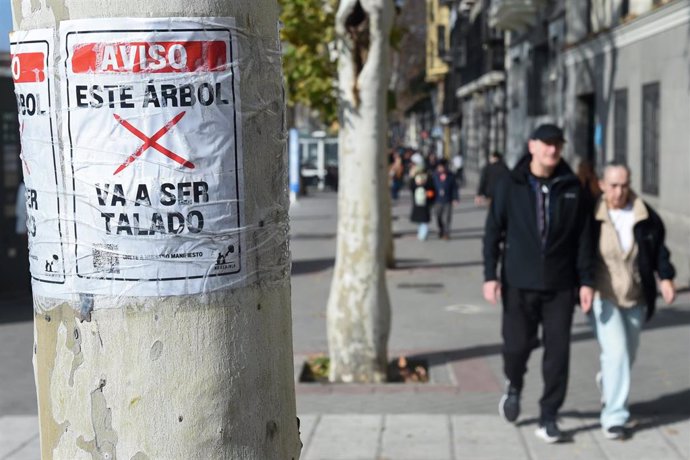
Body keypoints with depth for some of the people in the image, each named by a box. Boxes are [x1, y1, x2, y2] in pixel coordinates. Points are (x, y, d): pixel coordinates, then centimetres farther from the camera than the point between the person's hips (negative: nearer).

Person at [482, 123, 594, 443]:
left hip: (560, 286, 1)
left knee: (557, 352, 1)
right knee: (517, 345, 0)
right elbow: (492, 233, 2)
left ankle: (548, 418, 15)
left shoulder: (572, 189, 5)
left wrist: (586, 280, 2)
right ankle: (514, 387, 34)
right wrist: (490, 275, -5)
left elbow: (583, 237, 7)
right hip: (519, 284, -1)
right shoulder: (510, 187, 1)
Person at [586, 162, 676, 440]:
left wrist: (665, 277, -3)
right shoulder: (590, 216, -11)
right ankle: (614, 417, -5)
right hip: (602, 297, -4)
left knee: (628, 354, 18)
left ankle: (607, 382, 50)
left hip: (635, 298, 4)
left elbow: (658, 248, 9)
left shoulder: (645, 216, -4)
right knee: (617, 352, -15)